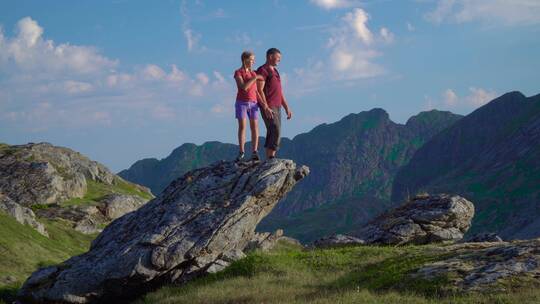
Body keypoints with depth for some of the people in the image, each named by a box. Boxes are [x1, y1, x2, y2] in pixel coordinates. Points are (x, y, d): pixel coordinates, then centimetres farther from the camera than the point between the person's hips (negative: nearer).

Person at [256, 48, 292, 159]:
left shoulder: (274, 71, 20)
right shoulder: (262, 70, -9)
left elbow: (280, 92, 22)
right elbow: (259, 90, -17)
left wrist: (287, 108, 16)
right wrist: (266, 108, -26)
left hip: (276, 107, 9)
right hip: (268, 107, -9)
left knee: (273, 134, 5)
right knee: (275, 132, -18)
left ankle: (268, 159, 5)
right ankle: (271, 158, -21)